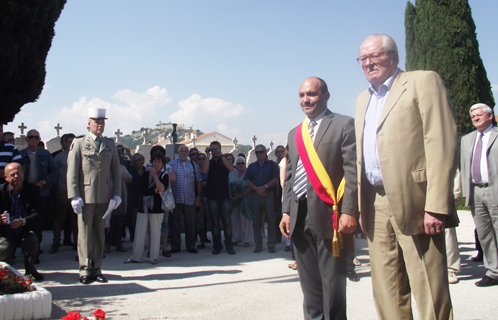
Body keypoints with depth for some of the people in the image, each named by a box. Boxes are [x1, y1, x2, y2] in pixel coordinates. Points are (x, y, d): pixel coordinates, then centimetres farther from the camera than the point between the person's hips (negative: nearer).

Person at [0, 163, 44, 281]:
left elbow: (37, 214, -10)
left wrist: (22, 221, -27)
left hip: (26, 232, -1)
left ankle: (30, 269, -2)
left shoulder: (33, 190, -1)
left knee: (32, 240, -31)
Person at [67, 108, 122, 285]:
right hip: (85, 196, -3)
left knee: (99, 234, 8)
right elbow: (72, 172, -2)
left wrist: (116, 194, 6)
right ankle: (85, 270, 10)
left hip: (104, 197, 3)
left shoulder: (110, 144, 13)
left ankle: (96, 269, 17)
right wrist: (74, 196, -10)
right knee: (85, 234, 0)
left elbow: (116, 172, 14)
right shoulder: (79, 143, 3)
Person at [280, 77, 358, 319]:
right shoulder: (294, 134, 19)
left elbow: (353, 171, -8)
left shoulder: (343, 125, 0)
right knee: (309, 284, 12)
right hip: (299, 217, 6)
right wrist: (286, 211, 10)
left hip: (328, 215, -6)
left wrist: (349, 211, -15)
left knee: (332, 283, 1)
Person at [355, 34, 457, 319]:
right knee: (387, 296, 11)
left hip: (414, 204, -6)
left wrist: (436, 206, -18)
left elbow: (442, 143, -11)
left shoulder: (423, 81, 0)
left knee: (430, 296, -3)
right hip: (376, 207, 7)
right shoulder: (363, 100, 22)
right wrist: (358, 206, 11)